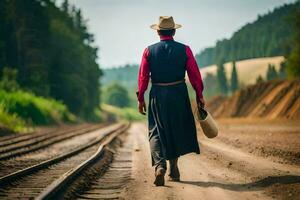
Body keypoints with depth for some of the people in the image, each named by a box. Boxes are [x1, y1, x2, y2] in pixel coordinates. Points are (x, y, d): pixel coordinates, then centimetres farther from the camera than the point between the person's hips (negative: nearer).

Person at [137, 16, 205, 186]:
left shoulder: (149, 51, -1)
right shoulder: (184, 50, -2)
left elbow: (143, 76, -1)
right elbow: (195, 74, -2)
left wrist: (141, 98, 7)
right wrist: (199, 95, 7)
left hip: (158, 95, 0)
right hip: (179, 94, 0)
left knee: (156, 132, 5)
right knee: (177, 129, 17)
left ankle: (160, 166, -18)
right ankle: (174, 169, 24)